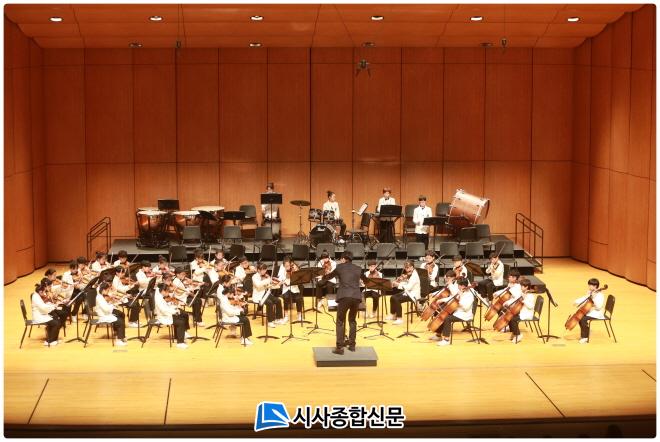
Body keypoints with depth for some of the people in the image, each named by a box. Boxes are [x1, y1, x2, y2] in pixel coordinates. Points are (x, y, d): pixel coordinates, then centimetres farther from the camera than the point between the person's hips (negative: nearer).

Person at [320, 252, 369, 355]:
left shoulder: (340, 267, 8)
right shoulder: (358, 269, 16)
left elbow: (330, 276, 25)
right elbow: (365, 279, 36)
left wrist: (323, 278, 47)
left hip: (344, 296, -4)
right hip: (356, 297, 4)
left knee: (340, 322, 2)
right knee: (352, 320, 21)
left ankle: (339, 347, -6)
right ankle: (352, 345, 21)